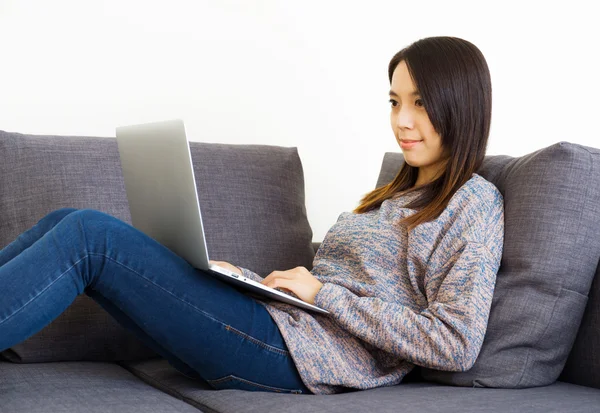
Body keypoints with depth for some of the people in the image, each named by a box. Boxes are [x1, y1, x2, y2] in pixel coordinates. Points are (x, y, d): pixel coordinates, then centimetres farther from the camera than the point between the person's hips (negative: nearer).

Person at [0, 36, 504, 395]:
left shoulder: (474, 202, -2)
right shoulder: (397, 196, 25)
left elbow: (456, 346, -14)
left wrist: (323, 293, -10)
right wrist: (245, 278, 6)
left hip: (301, 355, -8)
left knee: (88, 236, -18)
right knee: (70, 223, -4)